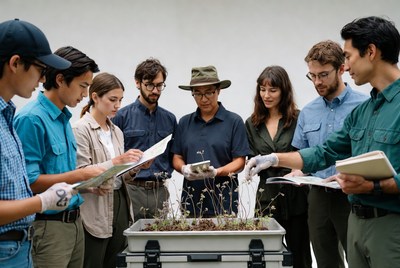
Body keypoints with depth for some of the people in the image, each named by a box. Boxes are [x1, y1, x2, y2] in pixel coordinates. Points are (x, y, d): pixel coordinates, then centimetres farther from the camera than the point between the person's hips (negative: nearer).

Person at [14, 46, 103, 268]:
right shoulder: (32, 118, -16)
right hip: (48, 226, -8)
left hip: (74, 221, 9)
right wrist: (81, 174, -18)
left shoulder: (64, 118, 11)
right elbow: (29, 181, -20)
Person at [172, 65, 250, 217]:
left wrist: (216, 172, -19)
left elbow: (239, 162, -3)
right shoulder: (185, 122, 11)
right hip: (191, 198, 3)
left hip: (223, 200, -3)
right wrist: (184, 169, -10)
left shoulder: (234, 121, 0)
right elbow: (177, 158, 12)